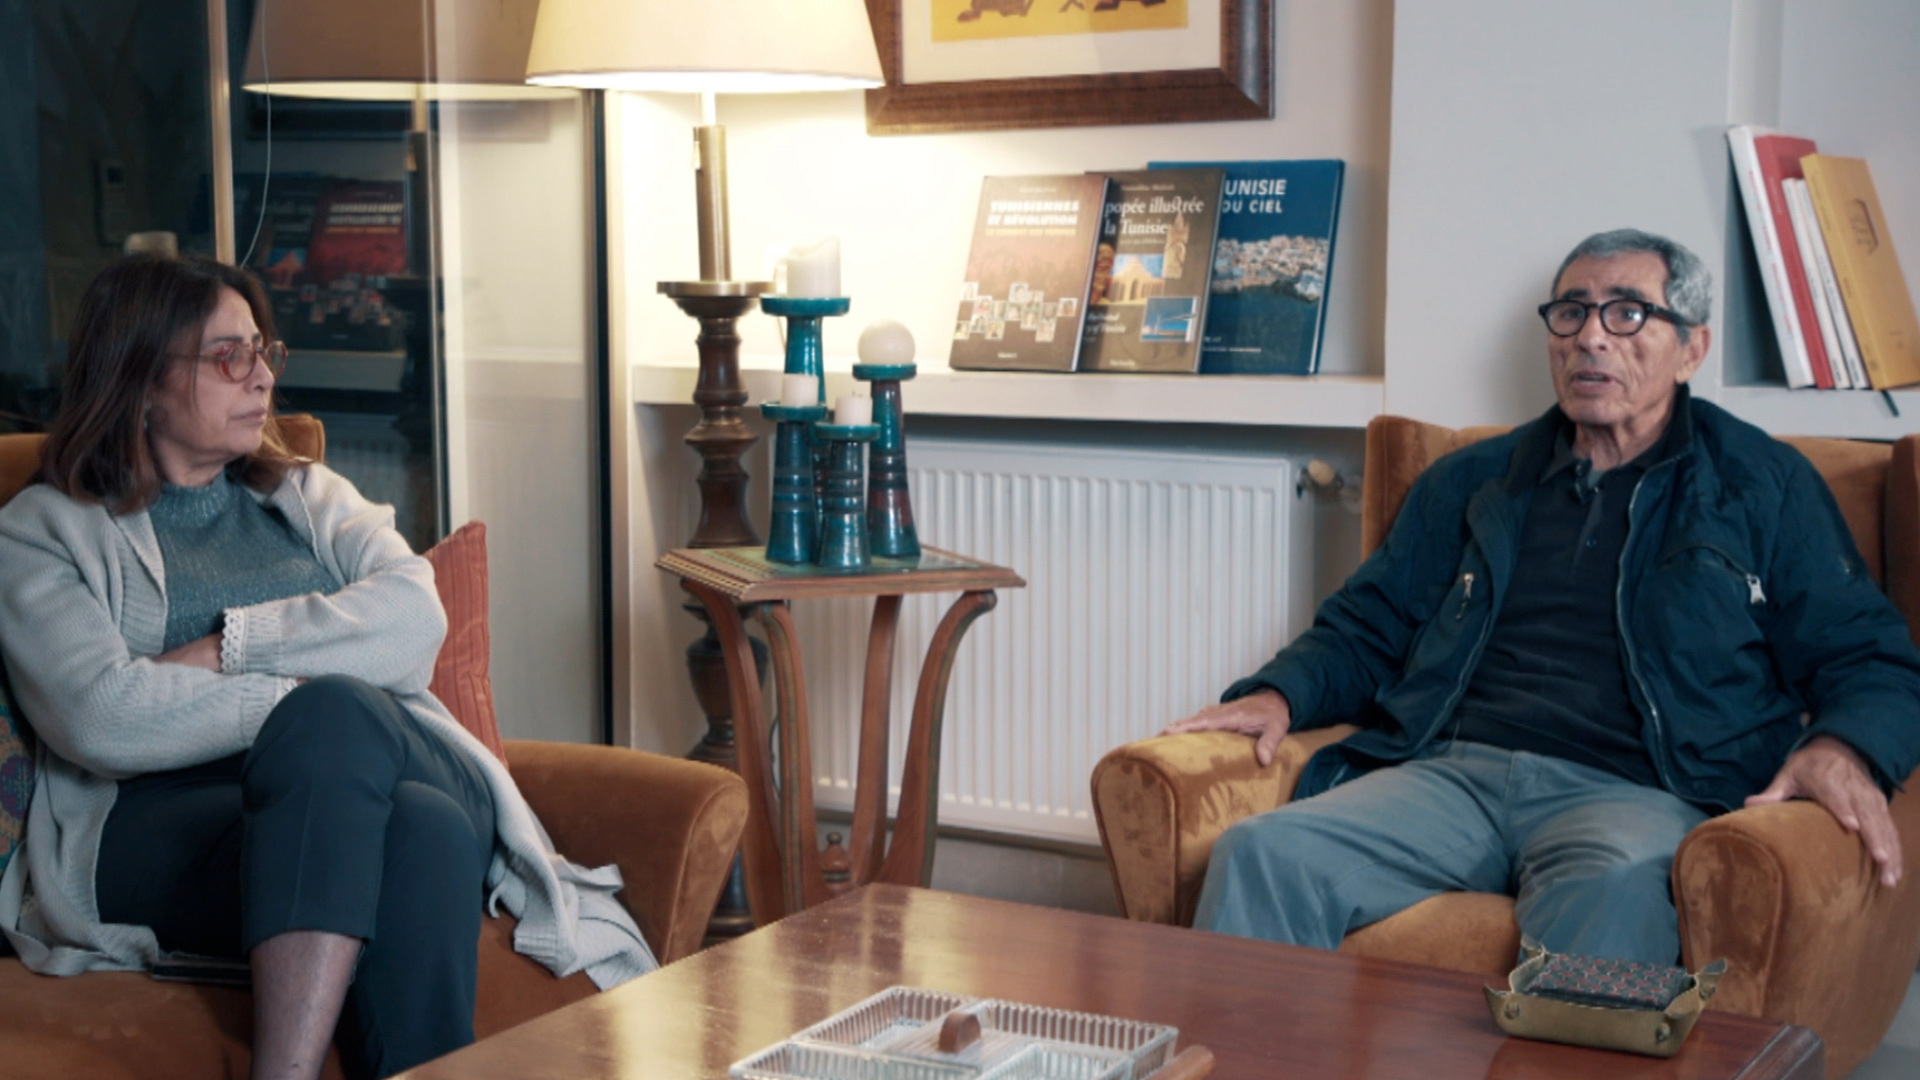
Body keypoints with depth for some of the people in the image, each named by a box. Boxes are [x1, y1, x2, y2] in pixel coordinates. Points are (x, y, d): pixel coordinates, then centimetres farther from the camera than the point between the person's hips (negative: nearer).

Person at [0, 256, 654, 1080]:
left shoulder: (308, 495, 27)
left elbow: (414, 619, 6)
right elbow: (100, 718, -6)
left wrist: (231, 648, -5)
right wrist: (301, 701, -10)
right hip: (169, 821, -3)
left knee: (424, 829, -37)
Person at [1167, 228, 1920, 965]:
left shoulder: (1764, 487, 17)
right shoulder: (1470, 483, 26)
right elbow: (1364, 628, 28)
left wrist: (1839, 749, -12)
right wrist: (1278, 694, 6)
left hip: (1634, 793, -3)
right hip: (1449, 772, 3)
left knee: (1611, 890, -41)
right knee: (1259, 854, -26)